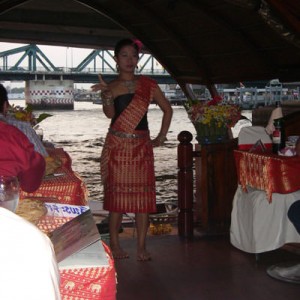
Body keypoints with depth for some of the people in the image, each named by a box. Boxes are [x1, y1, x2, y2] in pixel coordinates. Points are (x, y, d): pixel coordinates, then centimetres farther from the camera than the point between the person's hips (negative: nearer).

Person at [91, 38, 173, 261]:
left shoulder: (148, 85, 7)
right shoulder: (111, 87, 6)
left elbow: (167, 110, 11)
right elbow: (110, 114, -10)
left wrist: (161, 137, 6)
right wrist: (107, 94, -26)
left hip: (142, 146, 1)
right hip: (117, 146, -1)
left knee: (143, 195, -1)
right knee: (117, 194, 1)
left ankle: (141, 246, 8)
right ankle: (115, 244, 12)